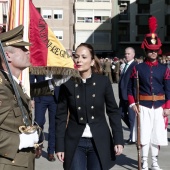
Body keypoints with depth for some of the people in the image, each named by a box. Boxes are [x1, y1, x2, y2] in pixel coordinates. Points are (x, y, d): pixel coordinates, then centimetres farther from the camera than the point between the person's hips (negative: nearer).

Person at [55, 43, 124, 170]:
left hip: (100, 142, 0)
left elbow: (113, 112, 2)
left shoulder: (103, 81, -3)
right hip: (75, 142, 0)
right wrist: (60, 146, -2)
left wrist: (118, 140, -5)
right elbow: (61, 116, 1)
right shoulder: (67, 83, -2)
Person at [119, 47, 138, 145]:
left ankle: (132, 138, 12)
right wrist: (121, 94, 13)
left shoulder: (135, 66, -13)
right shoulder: (126, 65, 14)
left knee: (131, 117, 1)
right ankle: (134, 129, 32)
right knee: (122, 114, 15)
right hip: (124, 96, 9)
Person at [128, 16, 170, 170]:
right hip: (144, 107, -2)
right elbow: (131, 88, 1)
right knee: (144, 136, 0)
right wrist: (133, 104, -8)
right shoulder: (138, 68, -1)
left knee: (158, 135, 9)